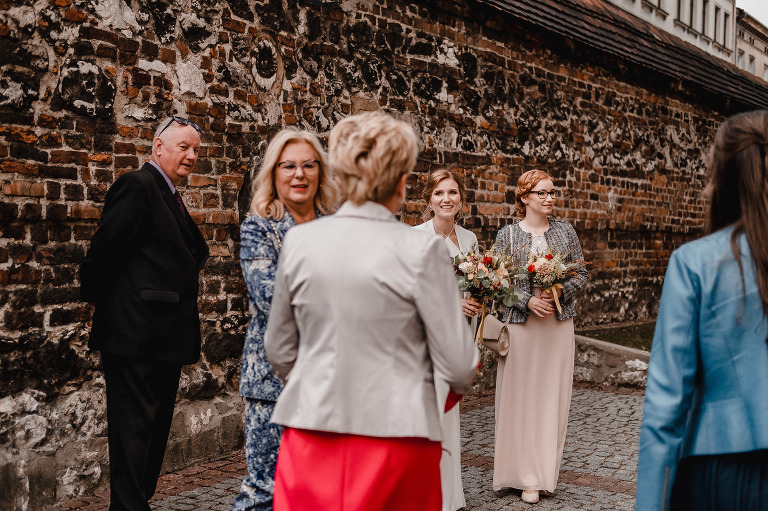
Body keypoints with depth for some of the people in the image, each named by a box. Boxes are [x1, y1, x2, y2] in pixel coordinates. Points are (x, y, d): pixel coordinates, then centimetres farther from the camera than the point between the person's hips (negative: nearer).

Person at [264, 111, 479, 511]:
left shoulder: (299, 241, -3)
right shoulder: (421, 250, -12)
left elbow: (279, 349, 9)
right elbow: (457, 364, -8)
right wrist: (460, 382, 15)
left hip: (312, 430, 3)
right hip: (395, 431, -2)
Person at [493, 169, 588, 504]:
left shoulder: (565, 231, 7)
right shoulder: (507, 235, 1)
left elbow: (582, 274, 7)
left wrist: (559, 292, -11)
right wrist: (528, 300, -16)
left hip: (558, 324, 2)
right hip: (520, 324, -2)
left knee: (553, 396, 5)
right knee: (520, 397, 0)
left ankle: (546, 471, 19)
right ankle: (526, 475, 11)